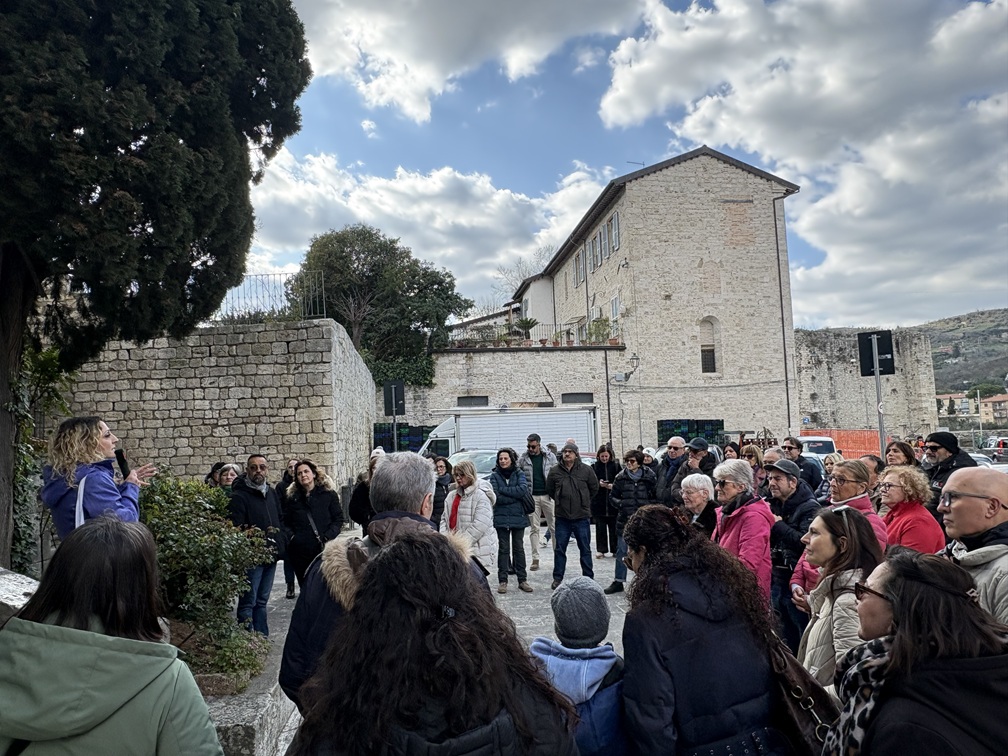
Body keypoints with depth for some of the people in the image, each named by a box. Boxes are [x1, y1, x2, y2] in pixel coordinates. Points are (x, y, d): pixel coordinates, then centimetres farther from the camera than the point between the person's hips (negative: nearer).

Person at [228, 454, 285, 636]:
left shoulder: (271, 493, 12)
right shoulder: (238, 496, -11)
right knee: (248, 603, -1)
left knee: (262, 601, 17)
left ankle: (262, 639, 26)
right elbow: (236, 530, -18)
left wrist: (282, 542, 9)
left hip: (271, 555, 7)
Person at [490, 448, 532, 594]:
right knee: (503, 549, 4)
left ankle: (522, 580, 16)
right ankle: (502, 581, 10)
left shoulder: (519, 474, 2)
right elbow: (497, 497, -12)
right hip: (501, 518, -1)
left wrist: (503, 490, -14)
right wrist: (515, 496, -14)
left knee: (518, 548, 9)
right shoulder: (494, 476, -1)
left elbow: (523, 490, -16)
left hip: (518, 517, 1)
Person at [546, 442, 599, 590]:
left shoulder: (586, 470, -3)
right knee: (559, 549, 6)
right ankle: (557, 578, 17)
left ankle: (588, 578, 19)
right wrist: (561, 501, 10)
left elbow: (594, 488, 9)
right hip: (562, 517, 1)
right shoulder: (555, 471, -1)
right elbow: (549, 490, 12)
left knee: (585, 549, 9)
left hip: (582, 516, -1)